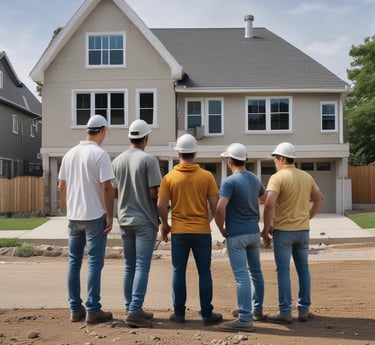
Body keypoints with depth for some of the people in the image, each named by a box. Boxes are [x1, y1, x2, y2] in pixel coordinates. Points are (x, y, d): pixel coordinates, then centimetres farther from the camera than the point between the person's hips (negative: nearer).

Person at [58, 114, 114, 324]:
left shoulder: (70, 154, 8)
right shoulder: (100, 154, -11)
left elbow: (62, 186, 13)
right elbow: (107, 187, -16)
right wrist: (110, 215, -10)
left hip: (74, 217, 6)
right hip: (95, 216, -6)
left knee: (74, 262, 12)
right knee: (95, 263, 0)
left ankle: (76, 309, 18)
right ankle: (93, 310, 4)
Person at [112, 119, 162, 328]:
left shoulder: (117, 160, 5)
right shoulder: (149, 159, -12)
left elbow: (114, 192, 9)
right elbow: (153, 193, -15)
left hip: (125, 219, 6)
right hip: (145, 220, -6)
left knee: (130, 266, 14)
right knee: (142, 267, -4)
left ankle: (131, 308, 20)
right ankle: (134, 311, -7)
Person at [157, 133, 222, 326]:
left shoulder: (169, 177, -4)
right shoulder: (207, 176, -3)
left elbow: (161, 205, -5)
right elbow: (214, 204, -3)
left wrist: (164, 224, 12)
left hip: (179, 231, 0)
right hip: (202, 231, 0)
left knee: (179, 273, 10)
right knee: (204, 273, 8)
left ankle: (179, 313, 16)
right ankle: (207, 314, 14)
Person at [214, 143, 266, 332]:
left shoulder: (229, 182, -15)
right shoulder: (255, 179, 7)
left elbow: (220, 208, -27)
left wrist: (221, 229, -11)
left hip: (236, 235, -7)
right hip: (254, 232, 7)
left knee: (241, 275, -7)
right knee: (256, 272, 18)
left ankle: (245, 319, -5)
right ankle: (257, 309, 32)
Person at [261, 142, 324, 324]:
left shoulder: (277, 177, -13)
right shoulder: (306, 177, 7)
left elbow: (269, 203, -24)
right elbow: (319, 198, 18)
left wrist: (266, 228, -14)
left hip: (283, 230, -6)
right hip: (303, 230, 6)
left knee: (283, 270, 2)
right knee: (303, 269, 13)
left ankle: (285, 312, 7)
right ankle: (304, 310, 19)